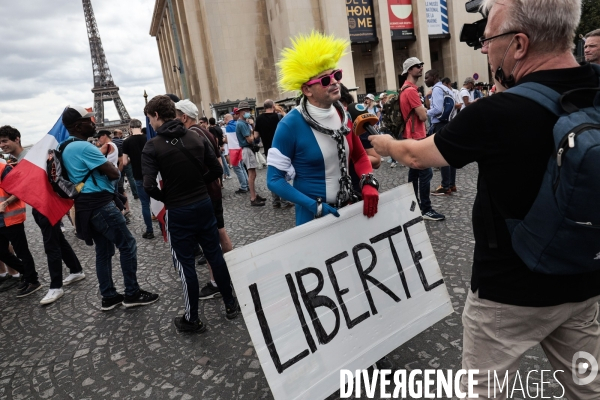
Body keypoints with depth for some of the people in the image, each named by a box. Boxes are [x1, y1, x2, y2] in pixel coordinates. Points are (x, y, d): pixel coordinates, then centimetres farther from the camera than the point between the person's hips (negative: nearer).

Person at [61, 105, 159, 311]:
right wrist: (111, 166, 4)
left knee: (104, 251, 14)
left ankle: (109, 297, 21)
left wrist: (103, 166, 6)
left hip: (89, 205, 10)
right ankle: (132, 294, 4)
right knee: (127, 245, -3)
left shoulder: (68, 148, 15)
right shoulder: (84, 147, -17)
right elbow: (113, 173, -16)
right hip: (100, 204, -10)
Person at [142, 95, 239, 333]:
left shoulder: (152, 146, -12)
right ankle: (230, 304, 27)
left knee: (185, 264, 7)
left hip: (178, 212, -4)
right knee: (215, 255, 15)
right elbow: (216, 170, 4)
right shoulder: (195, 137, 2)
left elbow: (149, 185, -20)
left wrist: (165, 197, -1)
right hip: (204, 204, 4)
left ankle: (192, 319, 19)